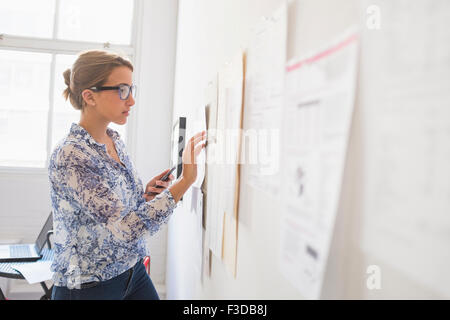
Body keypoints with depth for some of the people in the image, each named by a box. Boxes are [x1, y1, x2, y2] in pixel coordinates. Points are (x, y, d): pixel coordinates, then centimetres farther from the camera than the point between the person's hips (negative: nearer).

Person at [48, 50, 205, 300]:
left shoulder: (116, 141, 1)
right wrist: (186, 179, -30)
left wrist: (146, 195, -6)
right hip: (88, 288, -7)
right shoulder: (69, 156, -23)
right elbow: (125, 230, -29)